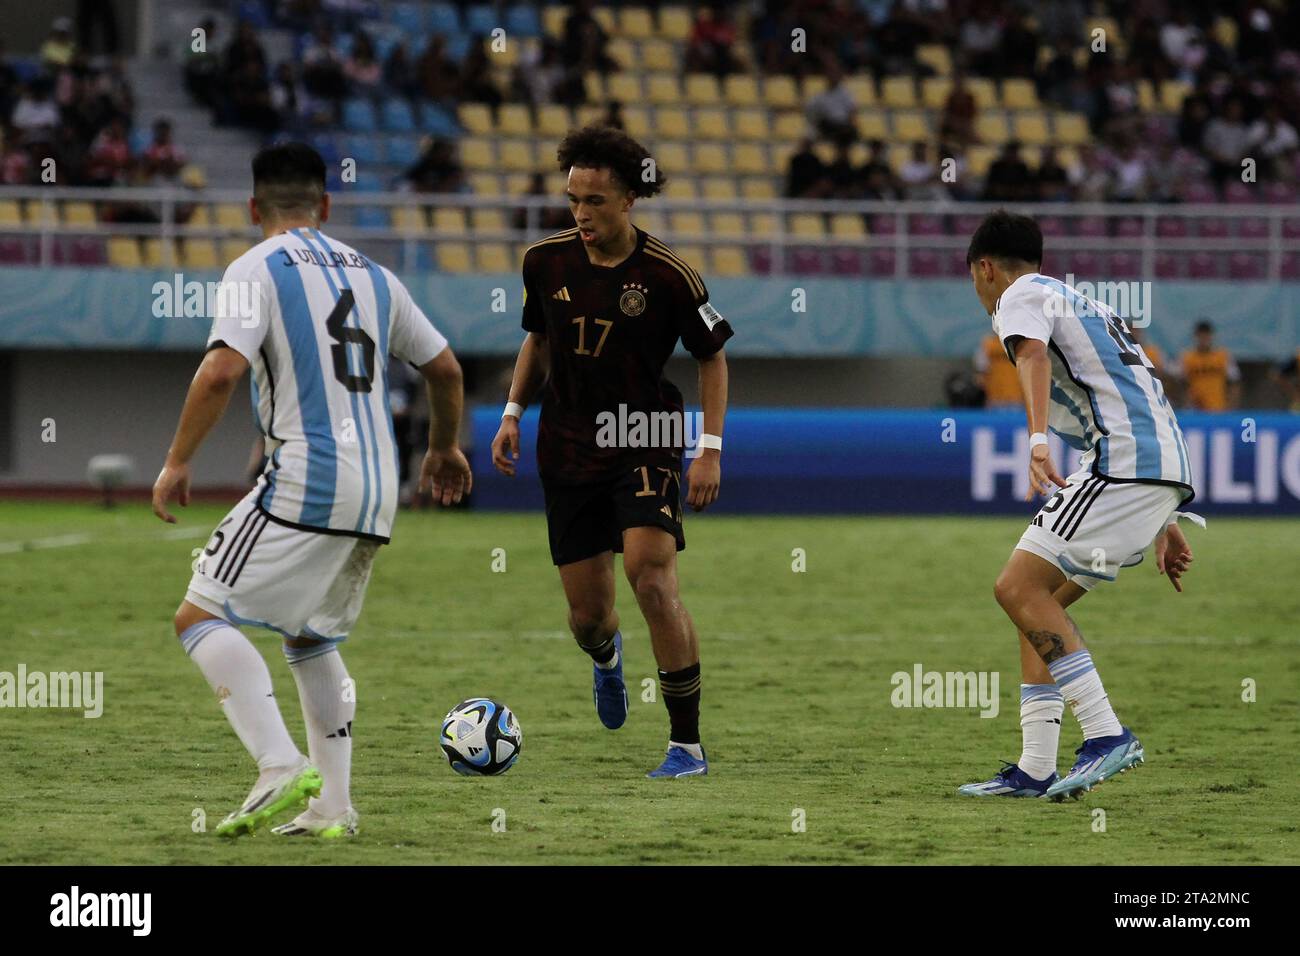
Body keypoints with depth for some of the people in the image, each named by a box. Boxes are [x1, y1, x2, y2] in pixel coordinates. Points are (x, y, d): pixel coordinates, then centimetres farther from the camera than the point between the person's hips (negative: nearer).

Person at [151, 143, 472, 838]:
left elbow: (222, 371, -16)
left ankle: (281, 766, -22)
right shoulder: (372, 276, 17)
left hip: (303, 483, -7)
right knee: (310, 637, 22)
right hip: (375, 493, 7)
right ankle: (331, 806, 12)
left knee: (200, 618, -5)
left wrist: (177, 461, -7)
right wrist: (444, 449, 39)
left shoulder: (257, 269, -2)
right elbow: (445, 370, 22)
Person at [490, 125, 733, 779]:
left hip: (644, 449, -4)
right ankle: (606, 658, 47)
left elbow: (712, 357, -1)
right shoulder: (545, 261, -1)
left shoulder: (668, 275, -13)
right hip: (569, 450, 4)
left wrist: (710, 450, -8)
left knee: (652, 582, -23)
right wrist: (513, 413, 7)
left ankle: (687, 744, -12)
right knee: (587, 613, 5)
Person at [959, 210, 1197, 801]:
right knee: (1040, 598, 12)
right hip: (1163, 467, 9)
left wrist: (1038, 438, -38)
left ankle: (1106, 735, -22)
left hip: (1124, 461, -9)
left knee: (1020, 586, -13)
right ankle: (1036, 770, 7)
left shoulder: (1021, 295, 4)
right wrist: (1164, 526, 34)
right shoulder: (1082, 304, 32)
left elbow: (1034, 356, -19)